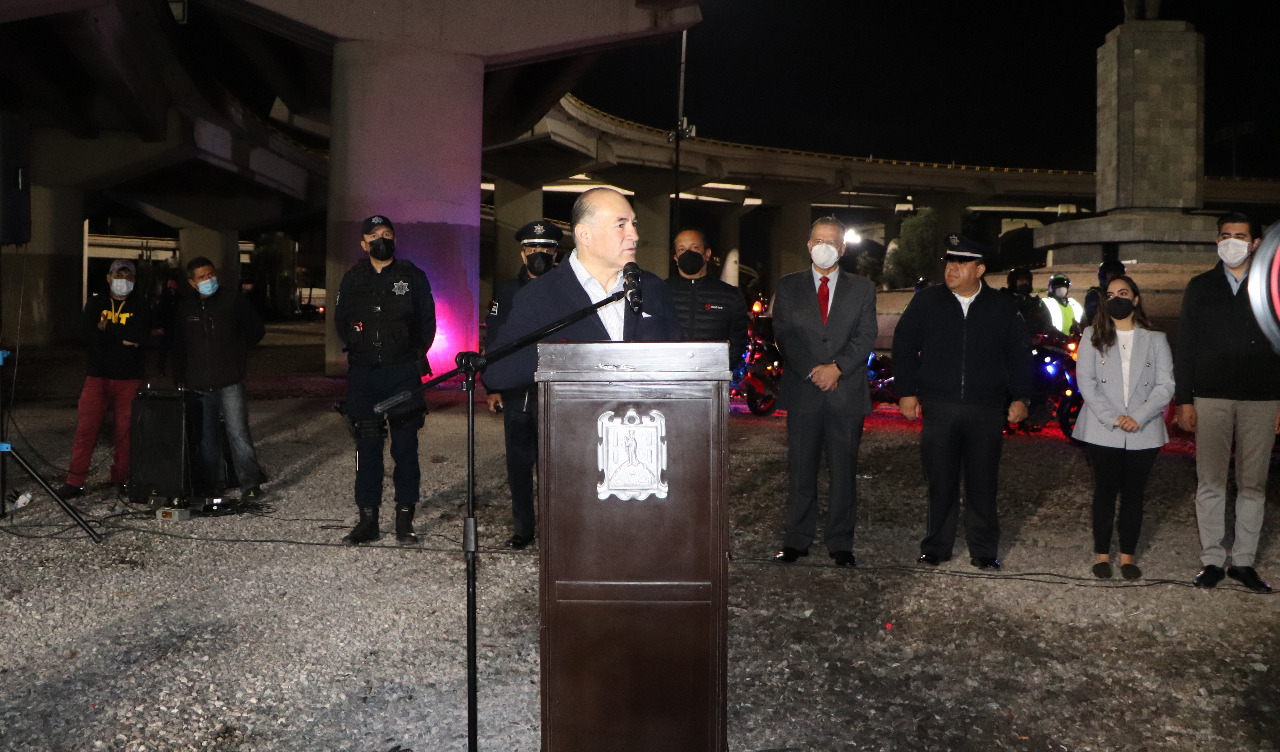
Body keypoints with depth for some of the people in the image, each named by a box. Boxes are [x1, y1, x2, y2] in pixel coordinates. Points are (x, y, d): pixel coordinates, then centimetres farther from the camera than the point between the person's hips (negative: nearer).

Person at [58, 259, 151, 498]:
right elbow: (88, 332, -5)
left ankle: (121, 478, 14)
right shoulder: (96, 302, 12)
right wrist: (122, 337, -10)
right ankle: (75, 480, 2)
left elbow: (141, 337, -11)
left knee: (124, 429, 2)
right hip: (98, 375, 1)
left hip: (129, 378, -1)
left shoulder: (139, 306, 7)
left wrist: (106, 330, -7)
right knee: (86, 426, -4)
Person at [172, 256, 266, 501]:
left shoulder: (233, 300, 1)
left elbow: (256, 330, 10)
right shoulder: (184, 307, 10)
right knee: (207, 436, 8)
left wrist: (236, 351, 8)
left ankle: (250, 484, -5)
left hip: (229, 381, -3)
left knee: (238, 431, -10)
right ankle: (211, 483, 19)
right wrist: (179, 377, 13)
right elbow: (177, 345, 18)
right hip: (199, 384, 3)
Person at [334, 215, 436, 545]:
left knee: (405, 446, 0)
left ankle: (405, 519, 8)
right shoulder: (352, 279, 11)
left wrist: (415, 355, 5)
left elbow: (427, 321, 10)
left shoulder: (412, 275, 6)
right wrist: (358, 350, 11)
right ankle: (367, 519, 10)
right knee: (367, 447, 3)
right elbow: (340, 321, 20)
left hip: (403, 372, -2)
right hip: (363, 373, 2)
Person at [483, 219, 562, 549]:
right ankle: (522, 528, 17)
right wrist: (492, 388, 1)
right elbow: (492, 341, 9)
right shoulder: (508, 292, 10)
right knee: (518, 463, 7)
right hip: (515, 393, 2)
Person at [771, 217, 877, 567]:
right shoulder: (788, 286, 9)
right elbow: (783, 334, -1)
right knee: (800, 470, 4)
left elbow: (866, 336, 0)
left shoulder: (862, 288, 10)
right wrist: (812, 371, -12)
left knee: (844, 470, 4)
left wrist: (837, 366, -14)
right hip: (802, 392, 0)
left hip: (847, 392, 0)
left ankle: (841, 544, 13)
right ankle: (797, 540, 15)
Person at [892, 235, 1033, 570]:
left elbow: (1020, 355, 12)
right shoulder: (926, 301, 4)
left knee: (982, 483, 5)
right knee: (940, 482, 4)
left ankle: (984, 551, 17)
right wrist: (907, 391, 2)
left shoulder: (1003, 308, 6)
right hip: (938, 408, 0)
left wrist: (1020, 397, 5)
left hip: (987, 410, 0)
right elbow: (904, 346, 8)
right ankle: (936, 548, 17)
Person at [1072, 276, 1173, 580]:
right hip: (1102, 430, -1)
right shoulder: (1092, 337, 8)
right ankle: (1102, 554, 11)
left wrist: (1138, 418, -13)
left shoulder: (1155, 340, 9)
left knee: (1134, 493, 5)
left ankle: (1127, 556, 14)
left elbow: (1165, 385, 1)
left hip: (1144, 432, 1)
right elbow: (1085, 381, -2)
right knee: (1105, 491, 3)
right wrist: (1112, 418, -13)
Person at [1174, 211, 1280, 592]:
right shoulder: (1200, 287, 9)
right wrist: (1184, 400, 0)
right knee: (1210, 482, 1)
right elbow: (1185, 347, 6)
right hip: (1211, 398, 0)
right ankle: (1212, 560, 10)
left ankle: (1244, 561, 14)